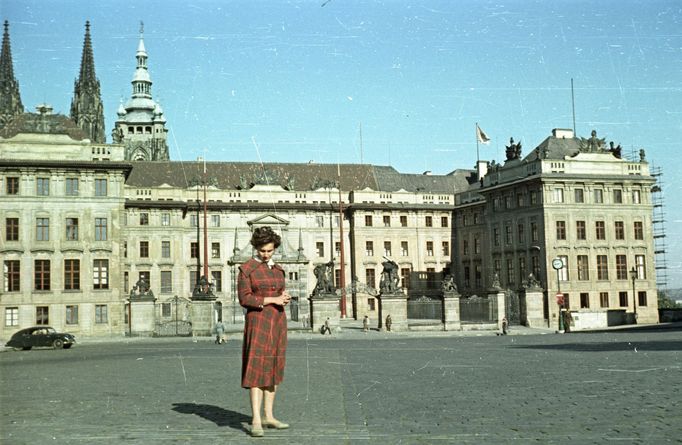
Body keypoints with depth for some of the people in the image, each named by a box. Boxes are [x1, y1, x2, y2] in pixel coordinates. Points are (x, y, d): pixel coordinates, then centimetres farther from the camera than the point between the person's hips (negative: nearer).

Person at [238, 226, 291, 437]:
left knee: (273, 369, 8)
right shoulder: (246, 268, -6)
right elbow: (244, 299, -12)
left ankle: (268, 416, 16)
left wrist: (285, 298, -6)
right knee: (257, 370, -12)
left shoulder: (278, 270, 13)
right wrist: (273, 300, -18)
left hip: (277, 322, 7)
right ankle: (256, 421, -14)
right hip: (258, 322, -7)